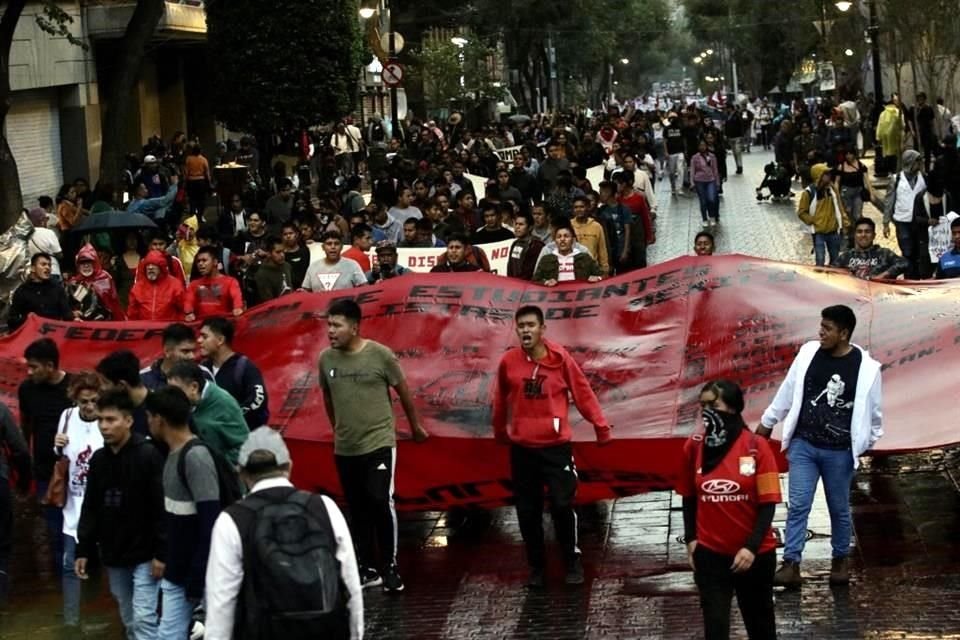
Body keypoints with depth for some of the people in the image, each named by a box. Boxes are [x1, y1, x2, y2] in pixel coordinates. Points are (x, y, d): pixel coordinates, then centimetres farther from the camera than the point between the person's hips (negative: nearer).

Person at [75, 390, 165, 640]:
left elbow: (162, 508, -17)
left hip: (144, 555, -7)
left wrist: (161, 553, -19)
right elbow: (91, 509, 13)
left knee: (143, 618, -11)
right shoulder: (99, 459, 6)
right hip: (113, 555, 7)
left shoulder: (148, 456, -14)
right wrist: (83, 550, 8)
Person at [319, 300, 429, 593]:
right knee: (358, 510, 9)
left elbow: (403, 392, 1)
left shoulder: (380, 355, -12)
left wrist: (415, 427, 11)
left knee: (380, 502, -12)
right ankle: (367, 568, 19)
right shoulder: (326, 358, -1)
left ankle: (390, 567, 0)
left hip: (379, 443, -4)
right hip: (344, 448, 4)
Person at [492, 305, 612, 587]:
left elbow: (583, 392, -2)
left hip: (556, 445, -2)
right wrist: (500, 431, 24)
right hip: (522, 448, 2)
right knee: (528, 511, 7)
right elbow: (501, 399, 12)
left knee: (562, 506, -4)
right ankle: (536, 567, 21)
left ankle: (573, 563, 14)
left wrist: (601, 426, -2)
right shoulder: (508, 361, -3)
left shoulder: (561, 359, -9)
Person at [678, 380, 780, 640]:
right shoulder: (694, 446, -3)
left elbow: (768, 503, -10)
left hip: (755, 554, -1)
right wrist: (690, 539, 3)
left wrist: (751, 547, -17)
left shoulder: (756, 446, -12)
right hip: (710, 553, 1)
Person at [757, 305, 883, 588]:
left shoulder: (866, 367, -11)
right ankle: (791, 564, -3)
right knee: (798, 505, -4)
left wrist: (869, 442, 10)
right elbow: (788, 392, 7)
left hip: (840, 452, -1)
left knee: (839, 508, 13)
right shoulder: (808, 354, -4)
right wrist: (767, 423, 13)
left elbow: (874, 411, 2)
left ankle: (841, 559, 32)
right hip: (803, 445, 1)